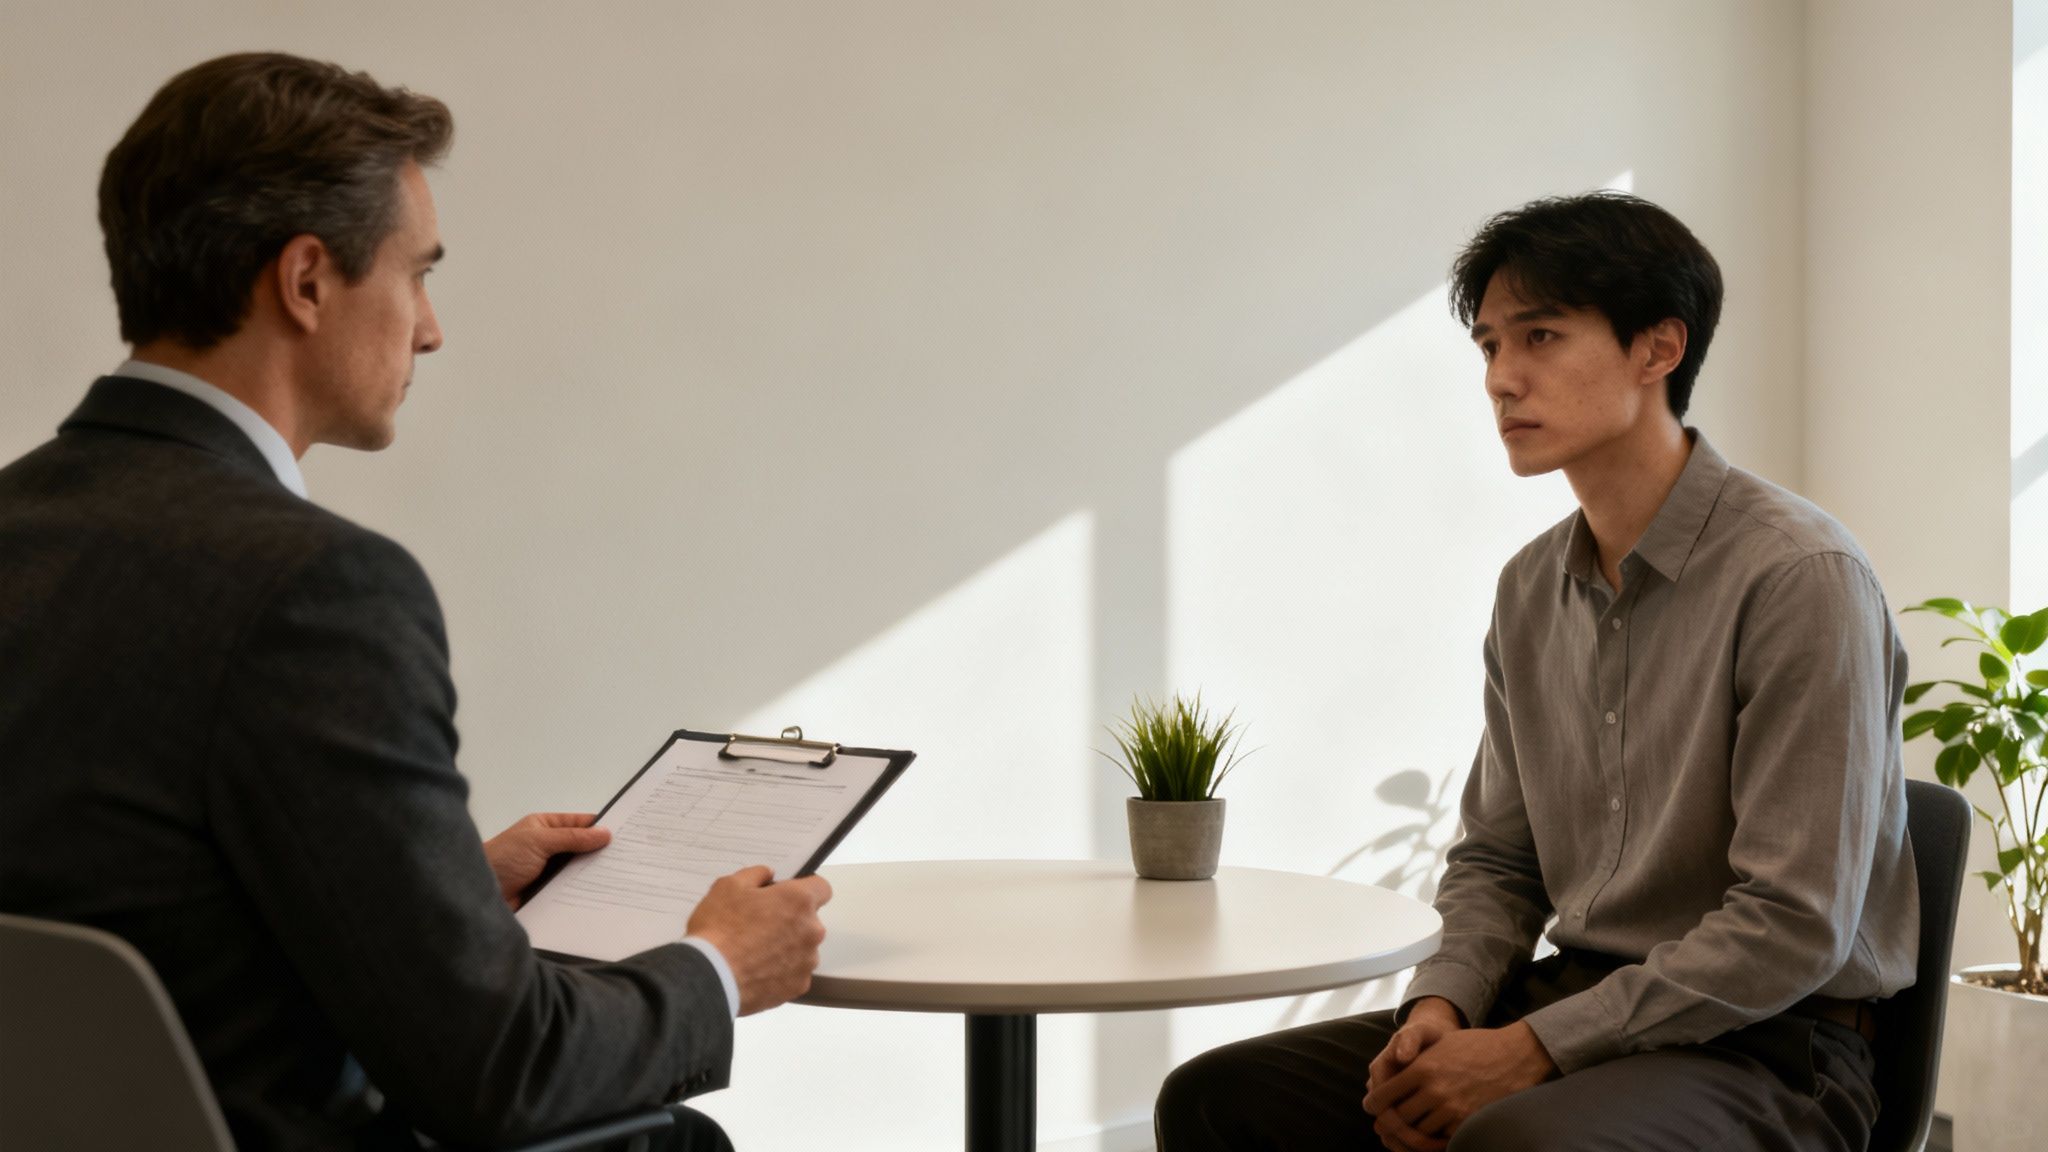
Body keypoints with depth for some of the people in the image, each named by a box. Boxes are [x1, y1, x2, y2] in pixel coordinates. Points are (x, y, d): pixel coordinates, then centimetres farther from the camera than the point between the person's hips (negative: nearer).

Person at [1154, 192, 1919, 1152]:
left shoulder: (1799, 576, -14)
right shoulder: (1532, 589, 9)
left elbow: (1794, 927, -18)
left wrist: (1533, 1047, -18)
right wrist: (1443, 1005, -5)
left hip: (1768, 1048, -7)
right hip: (1574, 1005, 7)